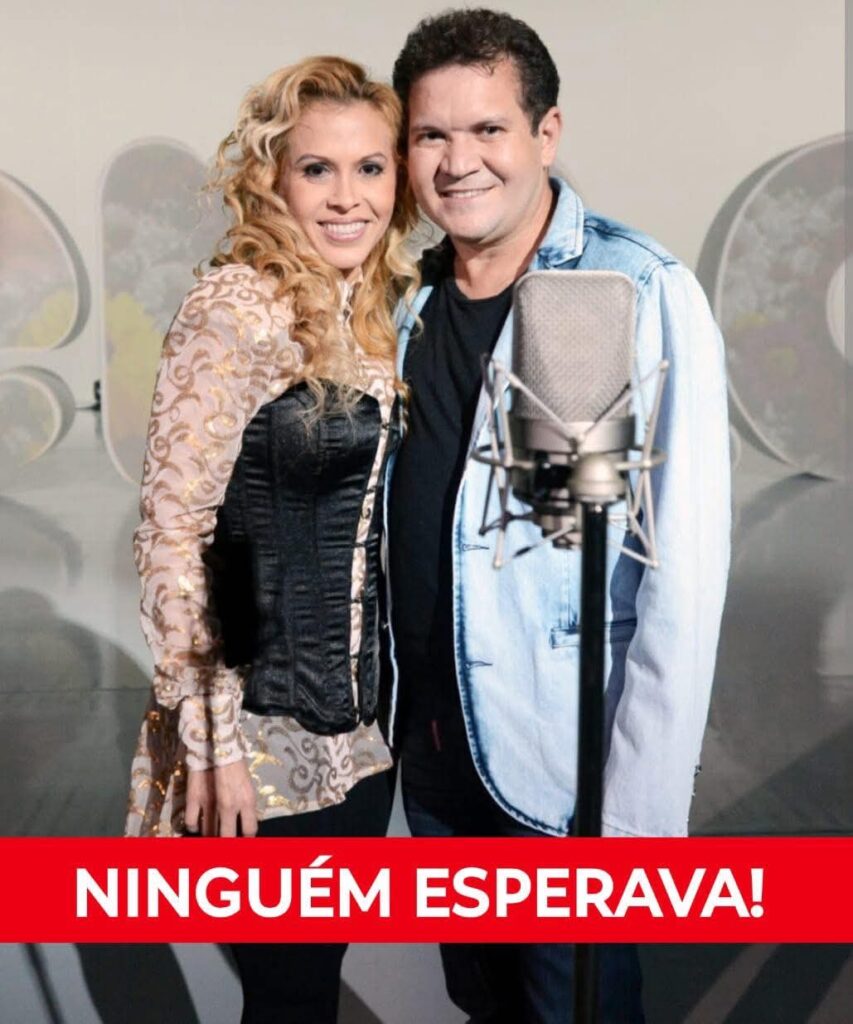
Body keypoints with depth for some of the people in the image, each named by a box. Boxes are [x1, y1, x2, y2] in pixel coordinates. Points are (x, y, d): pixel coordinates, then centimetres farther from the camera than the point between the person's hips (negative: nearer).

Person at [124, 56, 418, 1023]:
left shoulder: (368, 312, 7)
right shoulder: (236, 312, -15)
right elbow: (172, 529, -17)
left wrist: (394, 699, 12)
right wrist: (211, 742, -18)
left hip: (357, 730, 7)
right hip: (263, 742, -6)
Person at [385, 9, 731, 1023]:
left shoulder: (645, 295, -15)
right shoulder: (410, 301, 3)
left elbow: (685, 571, -18)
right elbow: (399, 516, 9)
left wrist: (643, 808, -19)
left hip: (561, 768, -5)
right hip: (427, 742, 6)